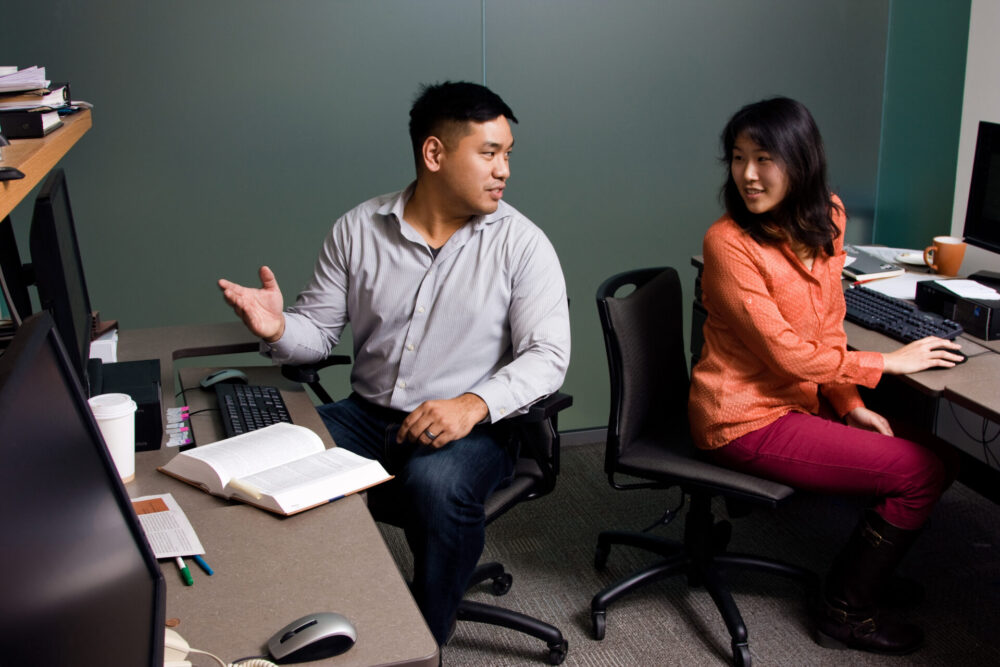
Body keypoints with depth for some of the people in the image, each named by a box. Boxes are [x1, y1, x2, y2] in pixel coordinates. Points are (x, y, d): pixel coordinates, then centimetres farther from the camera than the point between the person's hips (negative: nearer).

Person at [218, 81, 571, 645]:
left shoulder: (522, 244, -5)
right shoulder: (359, 229, 4)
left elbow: (547, 354, -10)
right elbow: (319, 328, 9)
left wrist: (473, 404, -27)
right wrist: (279, 330, -15)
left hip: (473, 428, -3)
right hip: (367, 415, 3)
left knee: (436, 486, -35)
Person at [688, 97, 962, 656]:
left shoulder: (824, 220, 3)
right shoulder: (729, 242, -20)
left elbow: (828, 328, 10)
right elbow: (787, 353, -19)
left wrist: (850, 405, 0)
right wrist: (887, 363, -11)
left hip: (801, 400, 8)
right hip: (747, 419, -7)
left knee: (929, 448, 9)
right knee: (923, 473, -7)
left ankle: (865, 569, 31)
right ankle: (847, 613, 12)